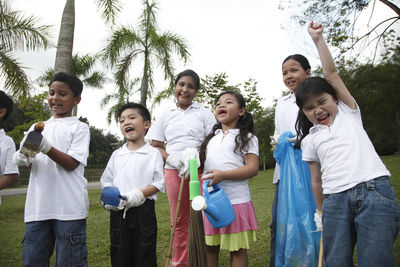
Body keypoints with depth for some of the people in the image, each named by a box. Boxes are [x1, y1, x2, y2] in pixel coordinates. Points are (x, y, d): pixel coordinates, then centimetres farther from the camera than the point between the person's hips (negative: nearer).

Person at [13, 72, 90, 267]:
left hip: (69, 206, -4)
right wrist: (22, 156, -13)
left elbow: (72, 163, -7)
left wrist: (46, 147, -21)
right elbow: (19, 159, 11)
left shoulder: (79, 128, 2)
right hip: (37, 206, 5)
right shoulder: (37, 127, 17)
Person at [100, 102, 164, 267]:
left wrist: (140, 194, -19)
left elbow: (159, 183, -5)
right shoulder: (117, 154, 11)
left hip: (143, 210, -3)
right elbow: (106, 181, 12)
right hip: (118, 212, 4)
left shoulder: (153, 153, -1)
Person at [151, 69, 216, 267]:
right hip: (173, 171, 2)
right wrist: (171, 158, -8)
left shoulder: (204, 114, 9)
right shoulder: (165, 116, 13)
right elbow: (155, 146, 11)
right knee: (179, 220, 8)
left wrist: (196, 153, -16)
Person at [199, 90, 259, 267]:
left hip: (236, 199, -5)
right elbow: (202, 161, 23)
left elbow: (253, 168, -11)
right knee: (210, 247, 14)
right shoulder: (212, 137, 17)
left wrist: (223, 175, -22)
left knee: (238, 249, 5)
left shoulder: (246, 138, 0)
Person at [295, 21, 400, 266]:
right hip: (335, 200, 2)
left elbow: (331, 74, 6)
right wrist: (321, 213, 14)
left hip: (374, 189, -2)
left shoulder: (349, 112, 13)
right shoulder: (310, 140, 15)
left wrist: (318, 39, 9)